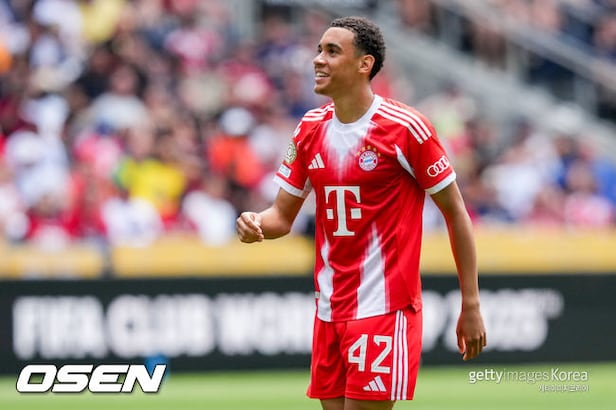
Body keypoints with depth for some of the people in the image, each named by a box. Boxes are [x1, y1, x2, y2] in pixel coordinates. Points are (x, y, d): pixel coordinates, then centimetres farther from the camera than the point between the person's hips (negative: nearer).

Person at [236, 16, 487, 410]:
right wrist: (256, 224, -12)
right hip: (330, 310, 6)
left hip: (385, 308, -6)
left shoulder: (407, 128, -10)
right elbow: (283, 215, 13)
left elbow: (455, 212, -5)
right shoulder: (311, 129, 8)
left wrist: (471, 305, -6)